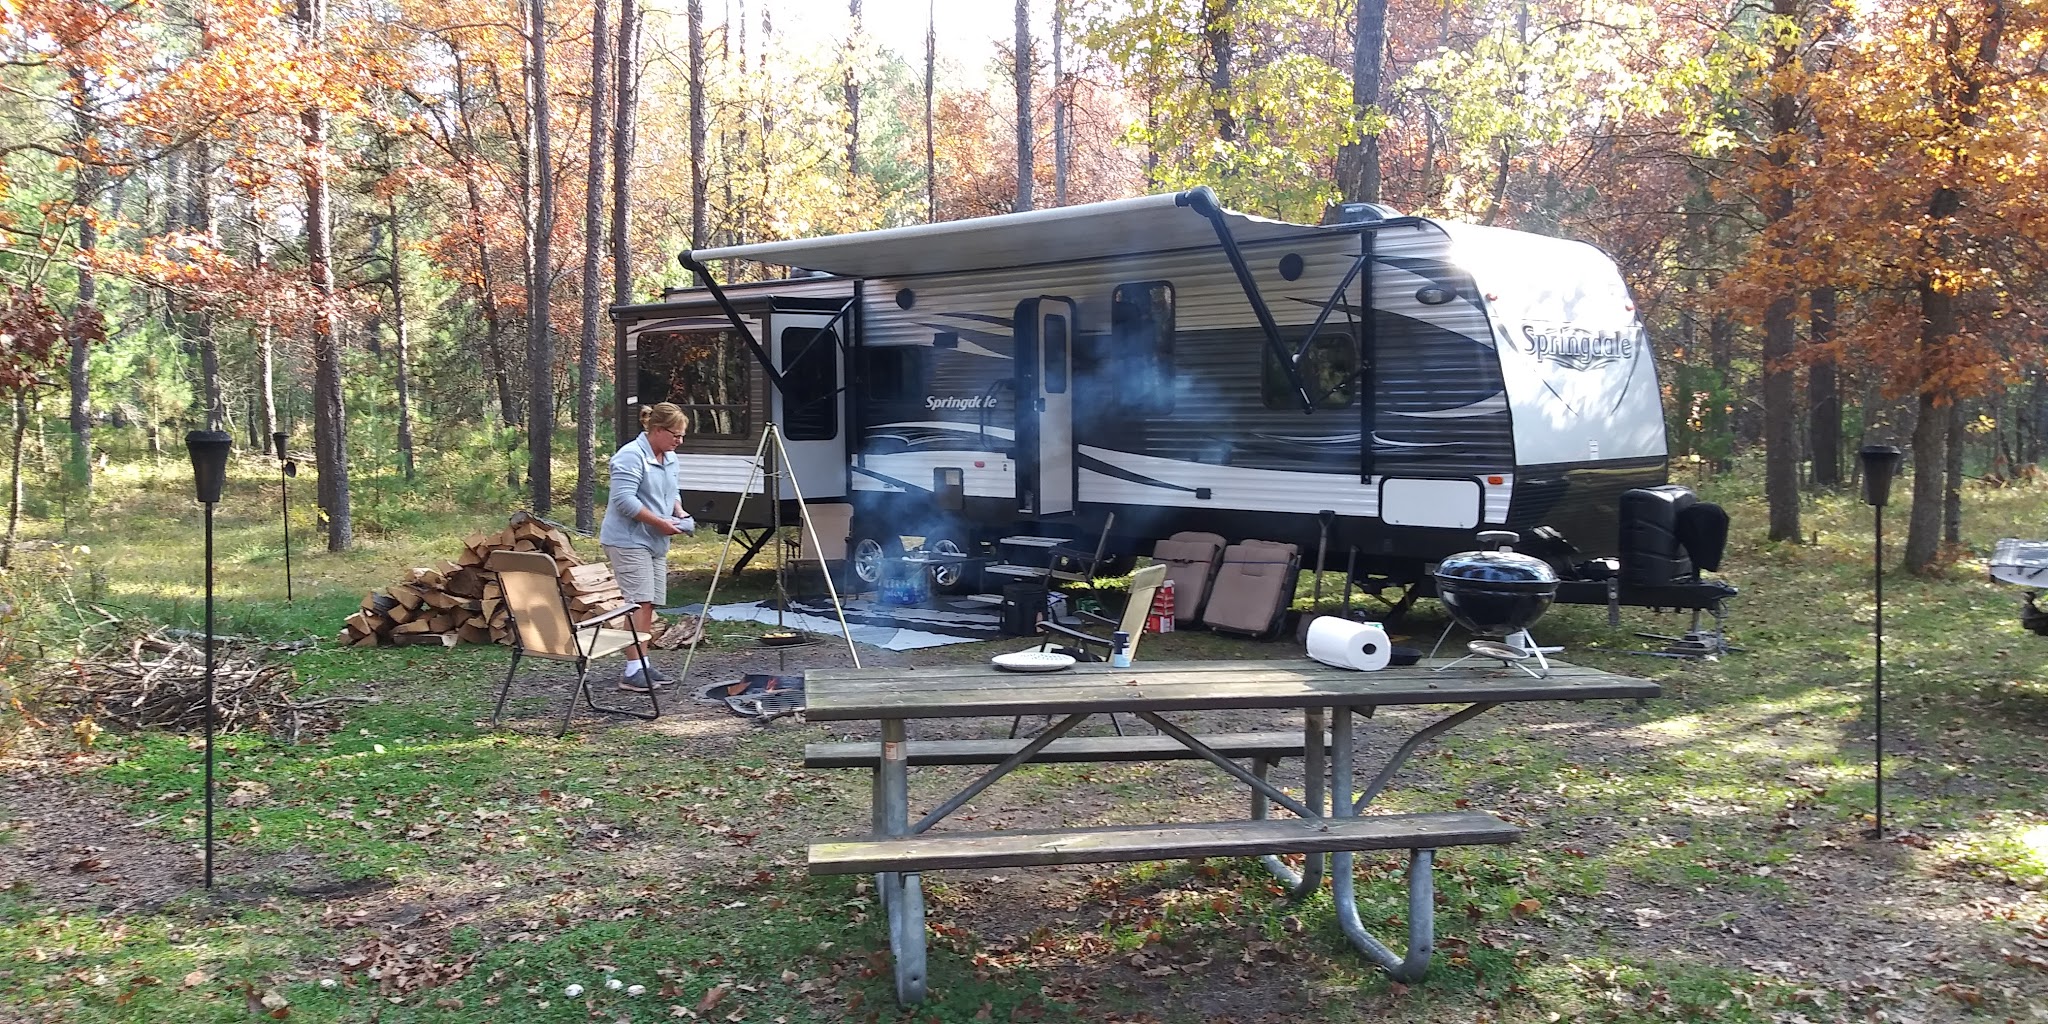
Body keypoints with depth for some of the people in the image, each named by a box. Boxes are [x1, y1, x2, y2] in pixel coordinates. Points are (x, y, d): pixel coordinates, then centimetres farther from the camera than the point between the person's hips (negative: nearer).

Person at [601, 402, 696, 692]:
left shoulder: (671, 459, 14)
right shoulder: (631, 456, -16)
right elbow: (625, 499, -23)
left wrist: (679, 513, 6)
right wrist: (659, 522, -21)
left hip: (655, 541, 9)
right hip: (628, 540, -9)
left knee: (649, 603, 10)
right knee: (639, 603, -14)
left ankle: (643, 664, 17)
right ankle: (633, 671, -13)